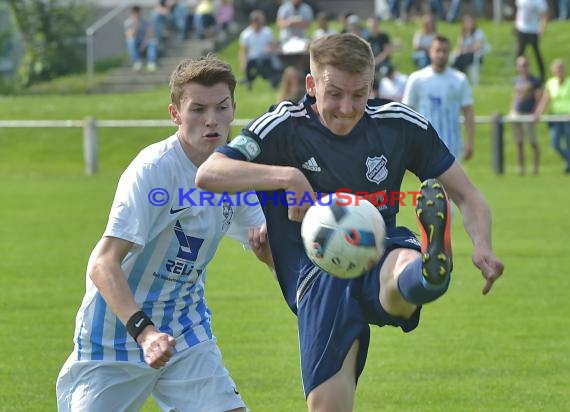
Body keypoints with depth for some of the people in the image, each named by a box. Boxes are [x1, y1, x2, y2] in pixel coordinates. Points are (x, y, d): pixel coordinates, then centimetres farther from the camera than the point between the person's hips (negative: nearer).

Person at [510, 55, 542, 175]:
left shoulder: (535, 81, -1)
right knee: (519, 143, 5)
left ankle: (536, 167, 1)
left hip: (529, 115, -5)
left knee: (533, 142, -6)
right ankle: (521, 168, 9)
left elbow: (538, 99, -4)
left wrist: (534, 114, -13)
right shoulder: (516, 81, 15)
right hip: (517, 115, 5)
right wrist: (512, 112, 11)